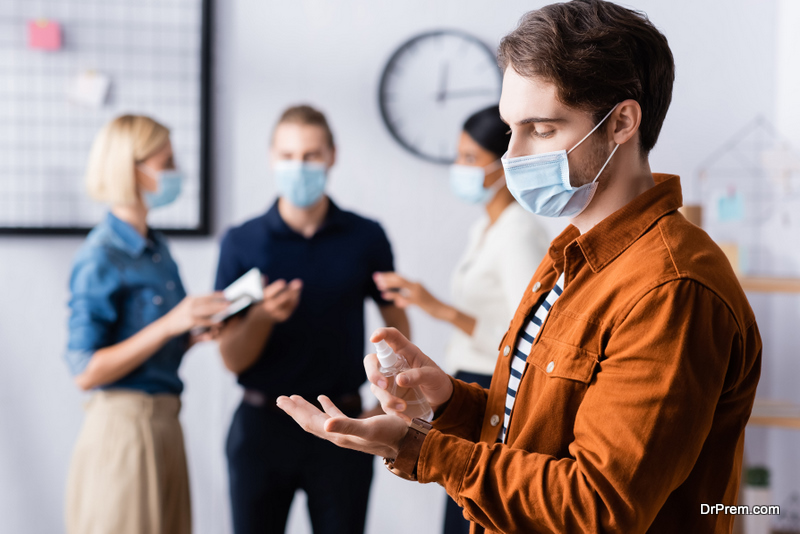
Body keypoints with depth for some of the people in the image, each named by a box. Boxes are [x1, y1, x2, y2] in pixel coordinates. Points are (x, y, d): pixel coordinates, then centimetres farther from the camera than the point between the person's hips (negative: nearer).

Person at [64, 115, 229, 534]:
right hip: (123, 424, -8)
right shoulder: (101, 257, -13)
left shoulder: (157, 249, 11)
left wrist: (199, 334, 1)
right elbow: (86, 371, -16)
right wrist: (169, 325, -22)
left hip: (164, 421, 8)